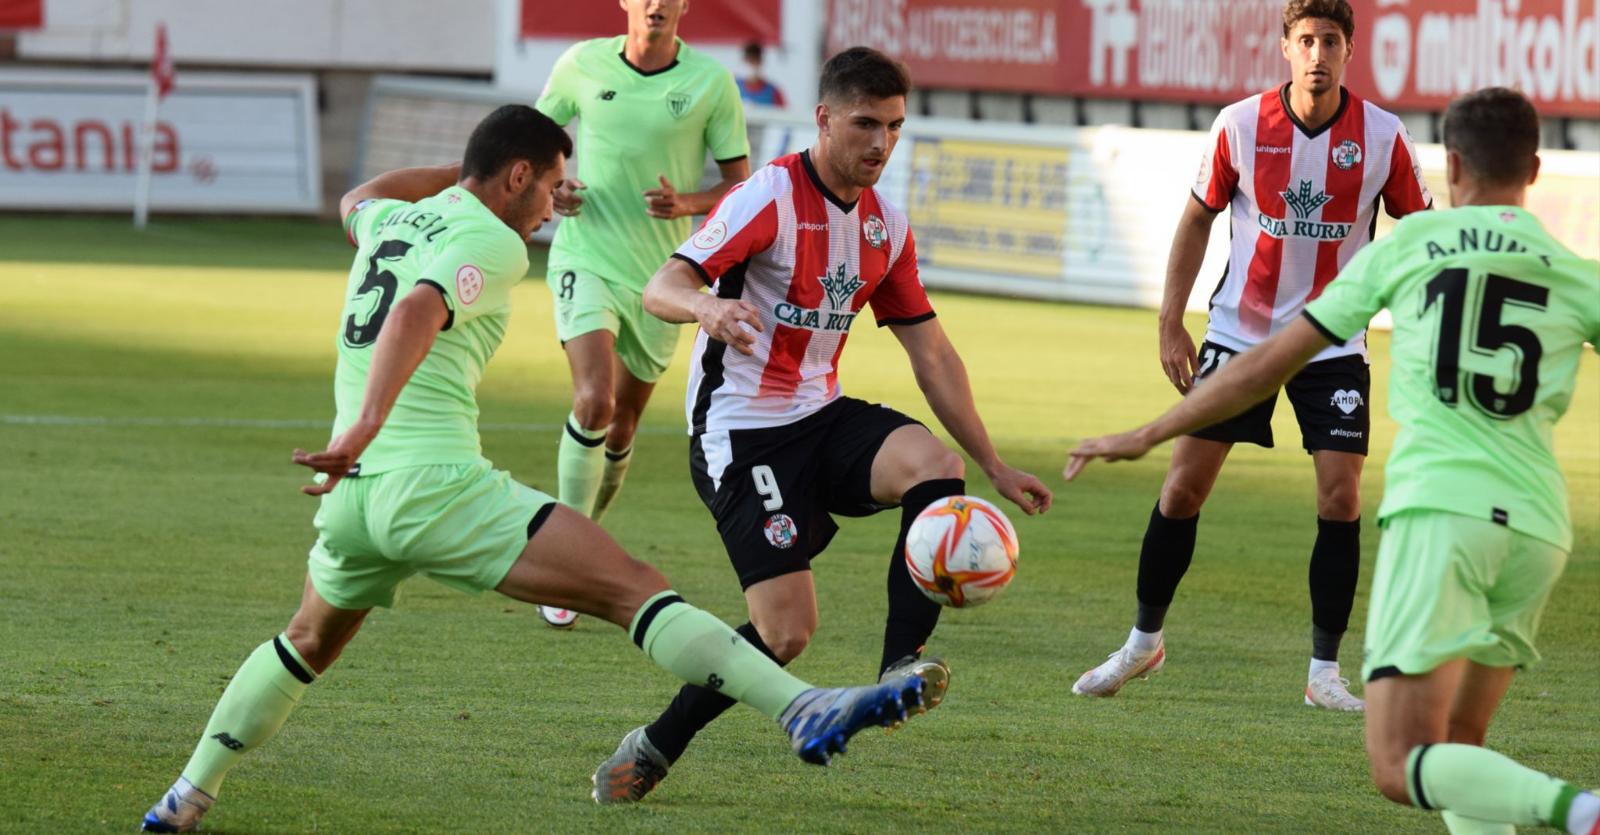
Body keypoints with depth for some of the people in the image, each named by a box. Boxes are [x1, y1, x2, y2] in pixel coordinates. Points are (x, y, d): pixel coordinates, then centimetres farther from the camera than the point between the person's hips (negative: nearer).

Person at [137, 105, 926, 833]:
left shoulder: (394, 221, 20)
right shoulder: (491, 242, -4)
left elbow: (357, 201, 47)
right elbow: (417, 312, -24)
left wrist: (457, 170, 53)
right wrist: (368, 424, -36)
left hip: (352, 495, 8)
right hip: (436, 484, -8)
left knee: (309, 643, 35)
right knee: (634, 588, -16)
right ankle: (802, 709, -31)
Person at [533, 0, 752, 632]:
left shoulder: (711, 83, -5)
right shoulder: (583, 65, -3)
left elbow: (740, 183, 2)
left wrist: (687, 204, -18)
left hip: (660, 273, 2)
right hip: (586, 259, -2)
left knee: (622, 426, 12)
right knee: (594, 402, -22)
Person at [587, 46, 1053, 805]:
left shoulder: (885, 227, 8)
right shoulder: (771, 197, -13)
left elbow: (931, 354, 15)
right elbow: (661, 288, -24)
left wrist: (994, 466, 13)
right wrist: (705, 306, -49)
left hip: (822, 416, 6)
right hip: (743, 431, -6)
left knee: (935, 467, -25)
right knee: (787, 631, -15)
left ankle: (900, 666, -22)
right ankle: (653, 749, 6)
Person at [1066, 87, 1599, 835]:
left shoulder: (1406, 245, 11)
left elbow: (1270, 363, 14)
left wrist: (1147, 436, 23)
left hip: (1439, 506, -4)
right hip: (1539, 527, 4)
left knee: (1402, 769, -8)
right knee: (1456, 746, 20)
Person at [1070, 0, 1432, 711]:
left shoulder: (1382, 138, -10)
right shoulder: (1240, 126, -9)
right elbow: (1198, 219, 4)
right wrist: (1170, 323, 0)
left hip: (1334, 343, -1)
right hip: (1239, 330, 1)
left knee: (1340, 498, -10)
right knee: (1183, 486, 0)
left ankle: (1325, 671, 2)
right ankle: (1144, 642, 19)